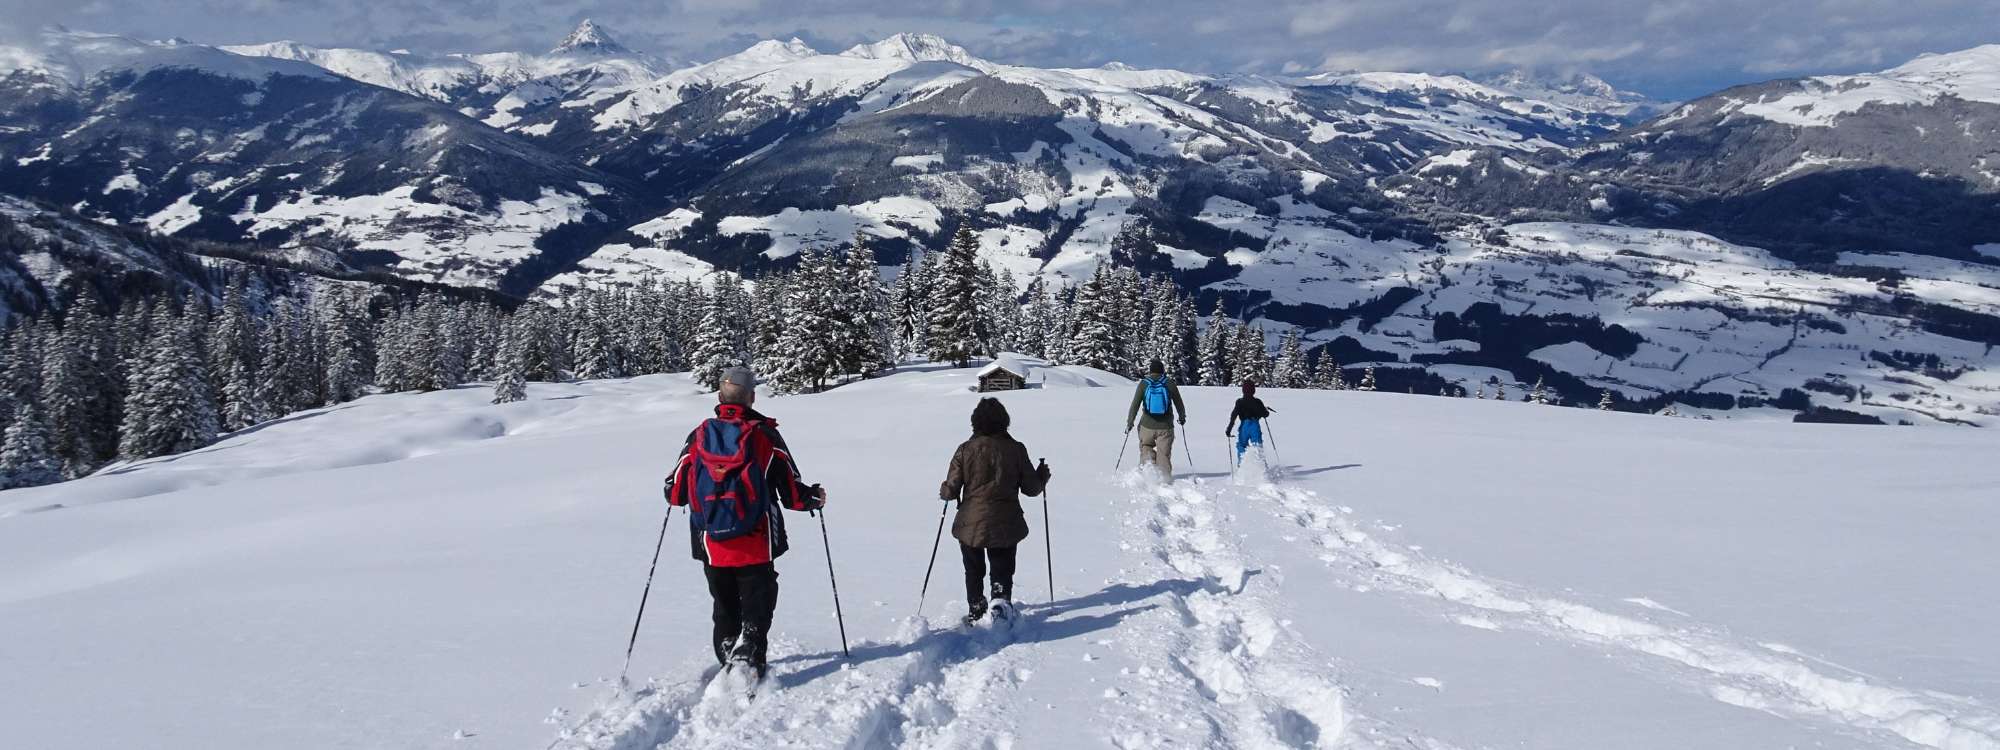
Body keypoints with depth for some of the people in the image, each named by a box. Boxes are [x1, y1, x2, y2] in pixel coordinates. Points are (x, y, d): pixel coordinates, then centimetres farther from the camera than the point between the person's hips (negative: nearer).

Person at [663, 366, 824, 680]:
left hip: (712, 546, 3)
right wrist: (815, 498, 17)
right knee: (756, 608, 4)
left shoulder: (699, 436, 0)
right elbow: (792, 494, -4)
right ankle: (748, 657, -14)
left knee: (725, 608, 19)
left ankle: (729, 661, 22)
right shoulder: (765, 435, -6)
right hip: (756, 547, -3)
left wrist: (673, 494, 28)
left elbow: (675, 494, 4)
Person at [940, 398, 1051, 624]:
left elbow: (951, 491, -7)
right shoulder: (1015, 449, -7)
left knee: (974, 572, 20)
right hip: (1005, 525, 0)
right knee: (1003, 571, 15)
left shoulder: (966, 450, -8)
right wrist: (1042, 476, 20)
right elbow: (1031, 488, 0)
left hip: (971, 524, 0)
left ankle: (976, 611, 22)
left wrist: (944, 491, 16)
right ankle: (1001, 600, -9)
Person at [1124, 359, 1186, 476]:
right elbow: (1179, 404, 7)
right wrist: (1182, 417, 25)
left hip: (1147, 426, 0)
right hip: (1165, 427, 0)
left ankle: (1148, 461, -3)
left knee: (1146, 447, 23)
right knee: (1164, 454, 8)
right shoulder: (1169, 383, -2)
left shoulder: (1144, 384, -4)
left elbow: (1135, 405, -6)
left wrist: (1129, 422, 2)